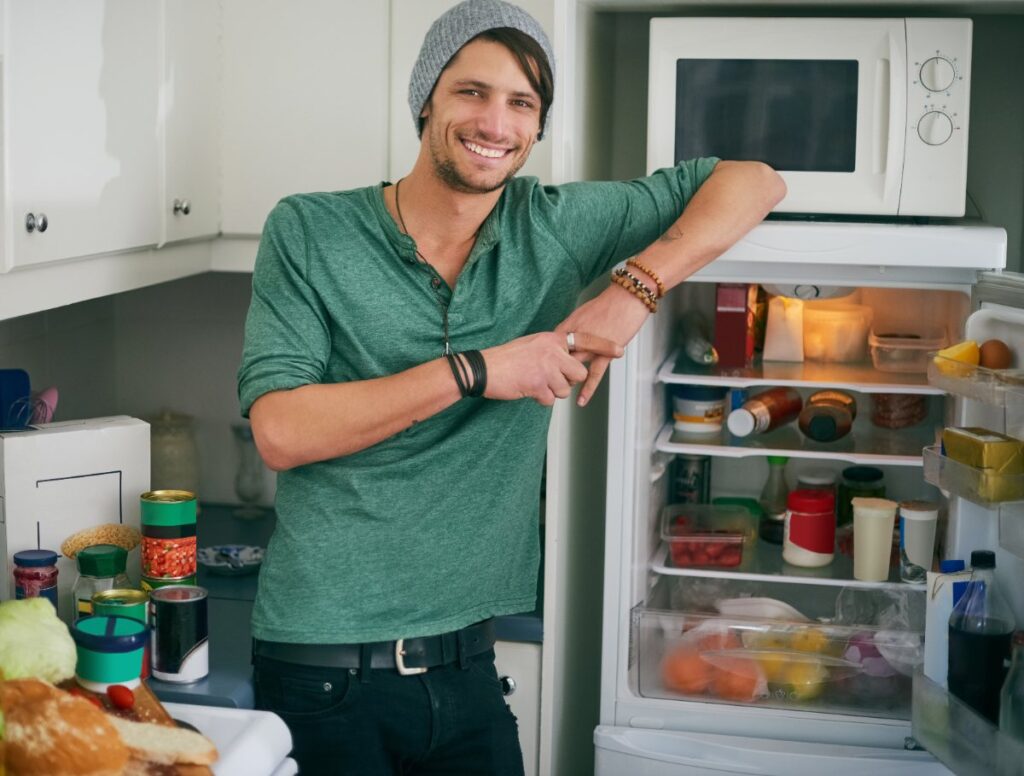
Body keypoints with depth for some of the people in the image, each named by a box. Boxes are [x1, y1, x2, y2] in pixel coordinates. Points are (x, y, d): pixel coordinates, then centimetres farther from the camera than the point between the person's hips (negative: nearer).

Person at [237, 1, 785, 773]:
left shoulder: (553, 228, 2)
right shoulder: (309, 232, -5)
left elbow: (751, 181, 4)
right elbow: (280, 432, -16)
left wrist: (637, 286, -12)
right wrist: (475, 371, -19)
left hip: (467, 664, 3)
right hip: (325, 672, -3)